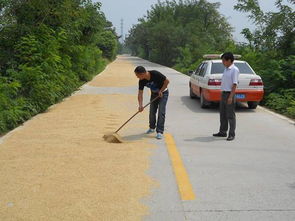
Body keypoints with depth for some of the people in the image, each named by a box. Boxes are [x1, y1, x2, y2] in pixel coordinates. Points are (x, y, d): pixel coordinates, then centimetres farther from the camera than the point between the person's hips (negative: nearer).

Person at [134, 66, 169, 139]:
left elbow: (167, 81, -22)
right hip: (154, 94, 5)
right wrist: (140, 105, -27)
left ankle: (160, 132, -11)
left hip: (163, 93, -5)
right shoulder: (141, 81, -17)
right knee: (152, 111, 9)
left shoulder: (155, 74, -33)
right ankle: (152, 128, 32)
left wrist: (161, 91, -21)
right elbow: (140, 93, -16)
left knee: (161, 112, -12)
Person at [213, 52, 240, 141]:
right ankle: (222, 132, 24)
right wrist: (222, 94, 17)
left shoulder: (234, 70, -13)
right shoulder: (226, 69, 14)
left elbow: (234, 84, -18)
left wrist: (230, 97, -22)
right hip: (223, 93, 9)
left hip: (229, 94, -9)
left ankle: (231, 134, 3)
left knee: (230, 115, -3)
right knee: (222, 114, 14)